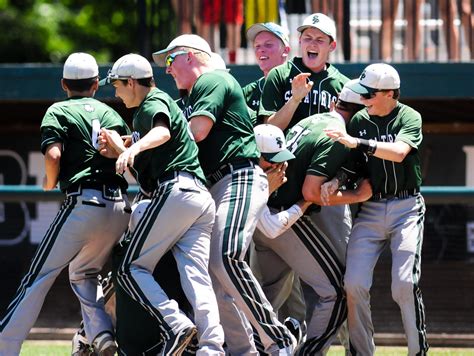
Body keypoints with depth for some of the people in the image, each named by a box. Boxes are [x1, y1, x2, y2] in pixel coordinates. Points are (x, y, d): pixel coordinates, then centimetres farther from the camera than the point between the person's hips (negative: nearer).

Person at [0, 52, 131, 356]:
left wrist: (50, 182, 7)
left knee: (40, 276, -3)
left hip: (84, 203, -5)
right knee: (83, 273, 21)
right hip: (121, 207, 5)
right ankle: (101, 331, -3)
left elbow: (53, 154, -9)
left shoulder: (59, 112, 6)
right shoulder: (112, 114, 20)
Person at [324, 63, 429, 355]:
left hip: (406, 208, -4)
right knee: (354, 284, -9)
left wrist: (357, 142, -30)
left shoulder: (409, 118, -5)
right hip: (370, 209, 4)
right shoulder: (359, 120, 8)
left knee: (405, 284, -16)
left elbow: (399, 152, -23)